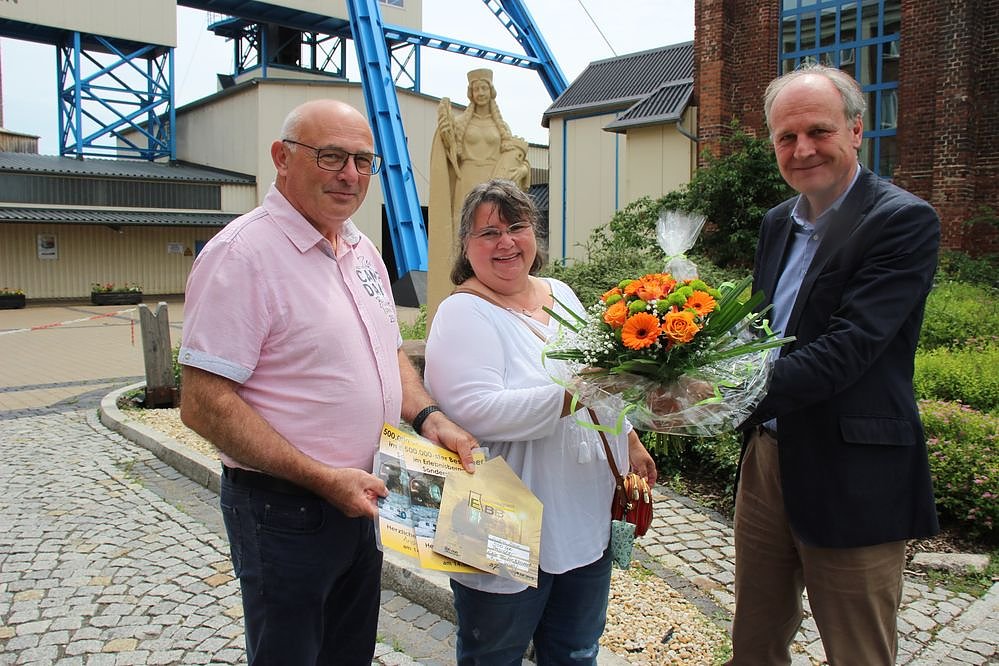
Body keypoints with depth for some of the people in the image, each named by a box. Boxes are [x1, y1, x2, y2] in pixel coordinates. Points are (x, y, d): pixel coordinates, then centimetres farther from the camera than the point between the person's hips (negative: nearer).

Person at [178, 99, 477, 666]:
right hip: (283, 510, -7)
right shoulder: (243, 253, -18)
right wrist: (324, 479, -23)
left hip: (362, 500, 8)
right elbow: (203, 405, -22)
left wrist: (429, 417, -2)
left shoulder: (363, 250, 7)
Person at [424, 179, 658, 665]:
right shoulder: (464, 314, -14)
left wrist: (630, 443, 18)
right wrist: (577, 394, -30)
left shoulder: (561, 295, 9)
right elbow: (476, 413, -28)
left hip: (587, 521, 7)